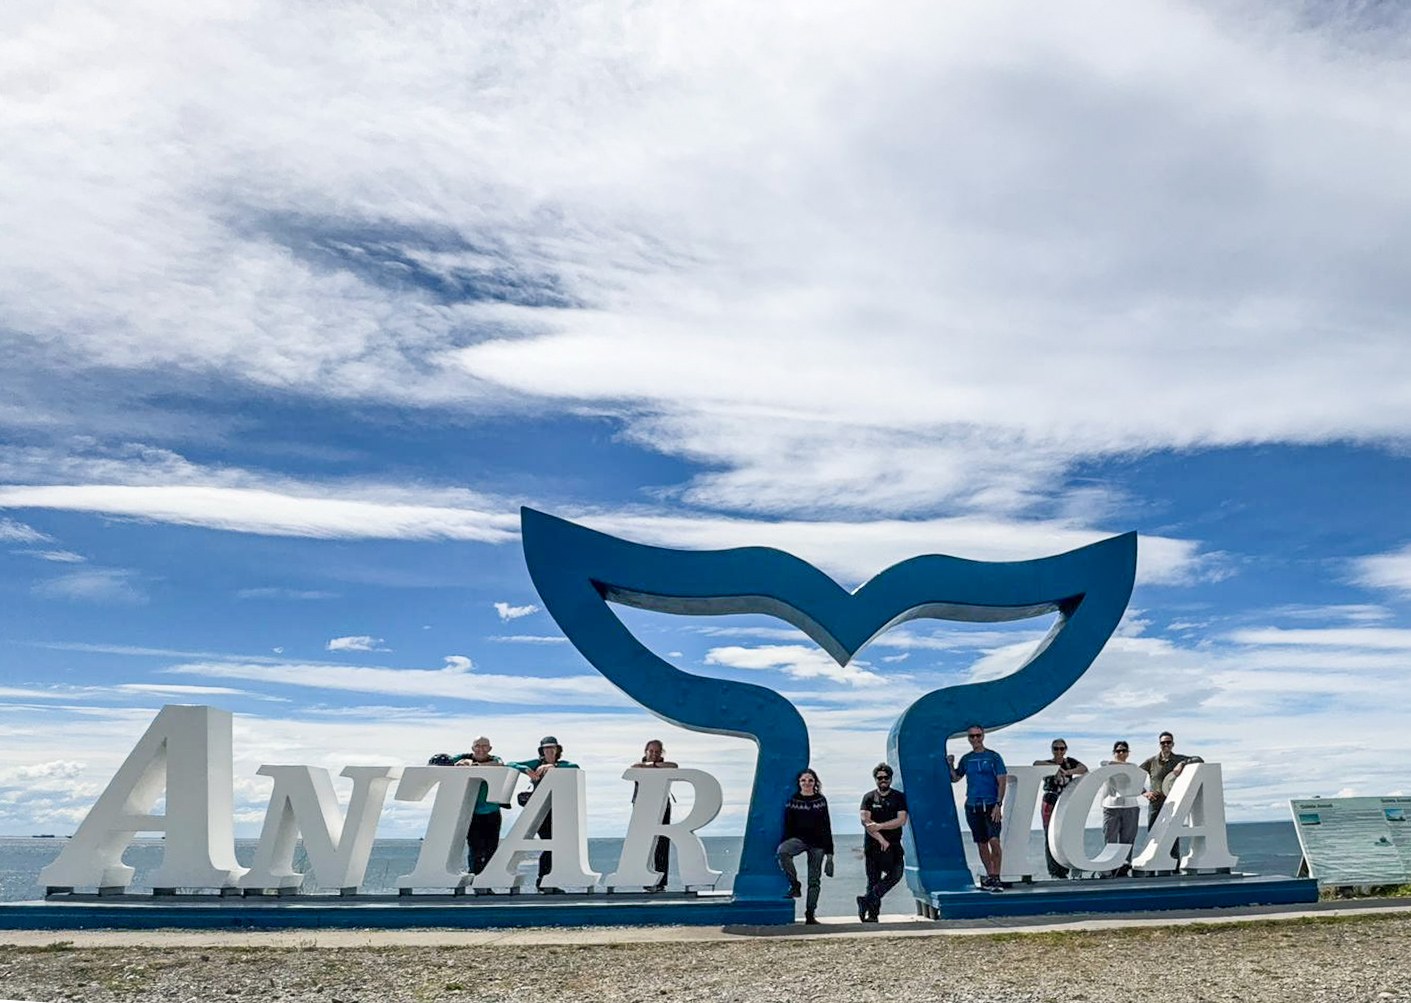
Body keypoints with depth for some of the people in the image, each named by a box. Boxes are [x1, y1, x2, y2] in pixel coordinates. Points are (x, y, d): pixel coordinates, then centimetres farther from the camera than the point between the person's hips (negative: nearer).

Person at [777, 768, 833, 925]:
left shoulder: (821, 800, 8)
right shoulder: (793, 801, 3)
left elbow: (826, 827, 9)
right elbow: (787, 826, 3)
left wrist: (829, 851, 5)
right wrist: (785, 845, -4)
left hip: (817, 843, 2)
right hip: (798, 838, -2)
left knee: (814, 880, 3)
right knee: (782, 851, -34)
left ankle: (810, 914, 12)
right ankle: (794, 885, -18)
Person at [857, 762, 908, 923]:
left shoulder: (899, 797, 7)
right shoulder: (869, 797, 7)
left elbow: (901, 820, -5)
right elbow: (865, 820, -6)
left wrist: (879, 826, -14)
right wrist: (881, 839, -16)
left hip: (893, 845, 0)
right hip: (873, 845, 0)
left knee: (895, 873, -15)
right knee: (873, 880, -1)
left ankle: (867, 900, -13)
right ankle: (872, 914, 1)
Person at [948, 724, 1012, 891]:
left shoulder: (993, 756, -1)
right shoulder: (966, 759, 10)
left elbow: (1002, 782, -4)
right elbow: (955, 779, 18)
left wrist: (998, 805, -12)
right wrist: (951, 766, -1)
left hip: (991, 805, -4)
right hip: (972, 806, 4)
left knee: (994, 841, -16)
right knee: (981, 844, 8)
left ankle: (996, 878, -9)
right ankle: (989, 877, 19)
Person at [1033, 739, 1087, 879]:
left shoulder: (1070, 762, 9)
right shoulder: (1047, 764, 1)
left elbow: (1084, 769, -8)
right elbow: (1036, 763, -21)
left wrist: (1068, 771, -23)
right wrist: (1057, 766, -27)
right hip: (1050, 804, -2)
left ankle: (1063, 870, 2)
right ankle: (1054, 870, 1)